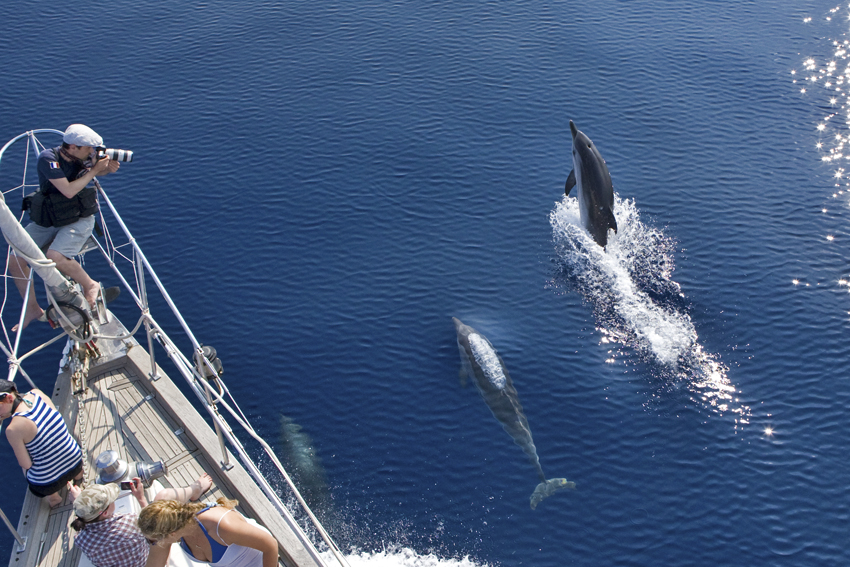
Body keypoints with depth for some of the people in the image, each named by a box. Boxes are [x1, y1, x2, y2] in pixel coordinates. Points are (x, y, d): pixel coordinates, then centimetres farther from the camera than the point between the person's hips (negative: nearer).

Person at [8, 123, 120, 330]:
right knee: (15, 259, -8)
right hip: (48, 220, 1)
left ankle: (90, 285, -5)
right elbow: (69, 190, -26)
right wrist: (93, 170, -20)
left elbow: (97, 171, 15)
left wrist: (108, 167, -8)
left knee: (54, 257, -28)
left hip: (79, 220, -1)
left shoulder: (85, 155, -9)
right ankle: (32, 308, 9)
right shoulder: (48, 158, -19)